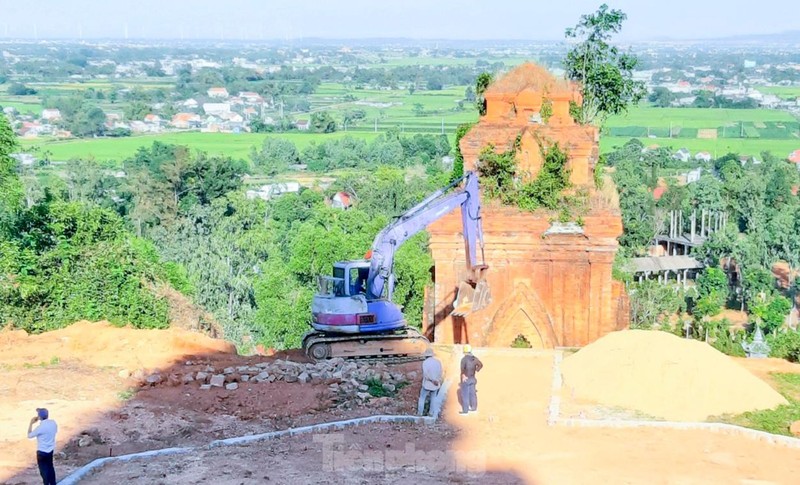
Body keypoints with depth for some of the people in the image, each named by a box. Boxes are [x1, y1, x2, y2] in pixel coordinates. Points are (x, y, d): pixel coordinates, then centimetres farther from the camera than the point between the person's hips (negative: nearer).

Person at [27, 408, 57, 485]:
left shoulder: (41, 427, -27)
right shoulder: (53, 423, -7)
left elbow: (29, 435, -13)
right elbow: (55, 431, 14)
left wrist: (31, 423, -7)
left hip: (42, 452, -8)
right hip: (51, 449, 8)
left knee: (44, 470, 7)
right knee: (50, 467, 22)